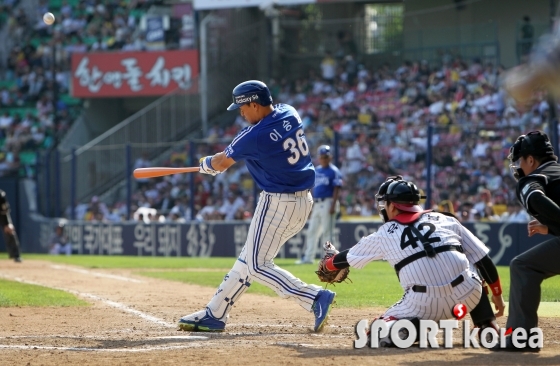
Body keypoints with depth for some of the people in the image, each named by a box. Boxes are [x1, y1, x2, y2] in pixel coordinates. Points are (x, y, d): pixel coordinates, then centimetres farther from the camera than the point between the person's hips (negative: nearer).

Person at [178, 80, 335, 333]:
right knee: (249, 258, 15)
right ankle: (215, 314, 22)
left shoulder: (254, 136, -19)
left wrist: (206, 164, 22)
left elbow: (221, 163, -2)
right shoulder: (290, 114, 3)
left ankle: (315, 298, -15)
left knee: (257, 266, -5)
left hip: (277, 203, -9)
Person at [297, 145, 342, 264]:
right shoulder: (316, 171, 16)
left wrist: (333, 205, -19)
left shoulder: (334, 171, -5)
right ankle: (308, 257, 14)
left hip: (328, 203, -8)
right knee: (312, 231, 9)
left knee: (327, 232, -9)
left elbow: (336, 189, -11)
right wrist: (311, 205, 16)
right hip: (317, 204, 8)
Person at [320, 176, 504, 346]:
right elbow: (483, 260, 17)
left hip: (424, 305, -2)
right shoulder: (446, 220, 19)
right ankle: (488, 327, 17)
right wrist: (497, 294, 26)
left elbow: (348, 257, 32)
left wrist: (327, 264, 52)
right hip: (468, 296, 2)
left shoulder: (385, 234, 17)